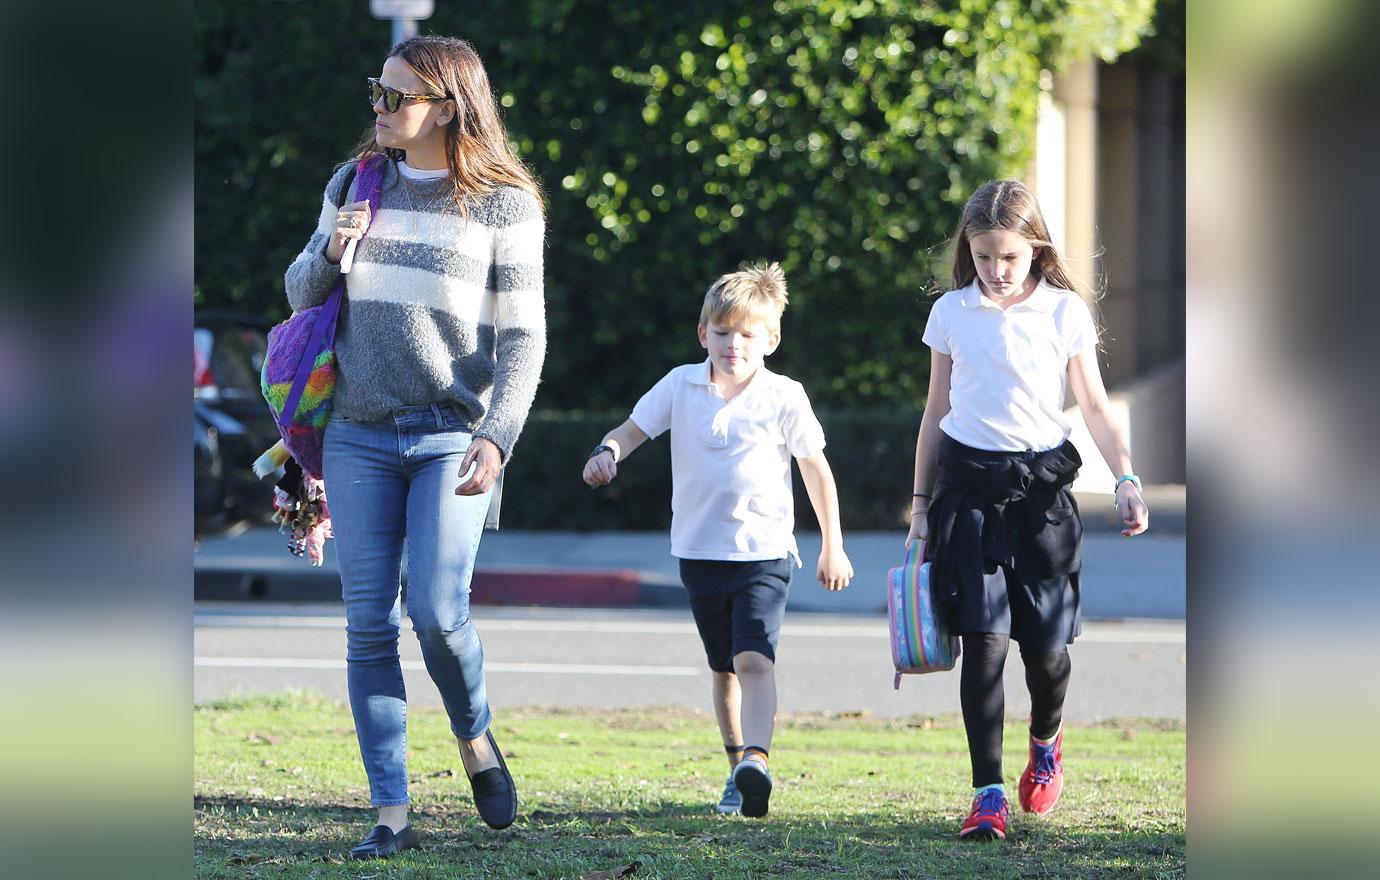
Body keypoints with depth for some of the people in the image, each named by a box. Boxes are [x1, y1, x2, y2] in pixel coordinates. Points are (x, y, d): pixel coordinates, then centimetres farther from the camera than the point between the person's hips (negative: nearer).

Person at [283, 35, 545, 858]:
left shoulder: (505, 204, -2)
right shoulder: (356, 185, 10)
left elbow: (523, 337, -4)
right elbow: (303, 293, 19)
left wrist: (497, 439, -17)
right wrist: (330, 252, -5)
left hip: (451, 437, -4)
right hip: (361, 435, 4)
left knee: (438, 613, -15)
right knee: (370, 624, -2)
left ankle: (475, 735, 15)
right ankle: (392, 812, 2)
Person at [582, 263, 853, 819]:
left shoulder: (783, 398, -6)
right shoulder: (682, 386, 1)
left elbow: (817, 470, 3)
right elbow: (633, 429, 3)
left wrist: (833, 548, 7)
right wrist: (608, 453, -22)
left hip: (764, 551, -4)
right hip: (699, 551, 4)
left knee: (754, 658, -21)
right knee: (723, 668, 15)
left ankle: (757, 761, -34)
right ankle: (737, 764, 27)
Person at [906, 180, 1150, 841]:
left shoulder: (1066, 313, 2)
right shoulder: (951, 313, 6)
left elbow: (1095, 407, 3)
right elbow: (936, 413, 13)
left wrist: (1126, 479, -11)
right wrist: (921, 505, 13)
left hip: (1040, 483, 0)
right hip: (967, 482, 0)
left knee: (1045, 641, 0)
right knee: (983, 638, -10)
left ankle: (1046, 740, 34)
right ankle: (988, 795, -9)